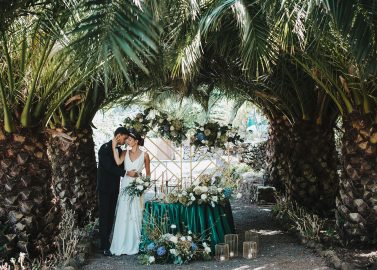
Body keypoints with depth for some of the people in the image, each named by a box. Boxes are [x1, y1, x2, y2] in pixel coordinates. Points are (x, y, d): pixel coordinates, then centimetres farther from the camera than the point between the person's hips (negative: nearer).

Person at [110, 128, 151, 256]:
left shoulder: (144, 155, -1)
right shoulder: (125, 153, 5)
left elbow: (148, 173, 7)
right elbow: (118, 162, -16)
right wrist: (114, 147, -14)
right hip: (125, 186, 2)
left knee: (135, 216, 0)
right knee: (122, 215, 1)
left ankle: (133, 245, 9)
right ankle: (121, 244, 8)